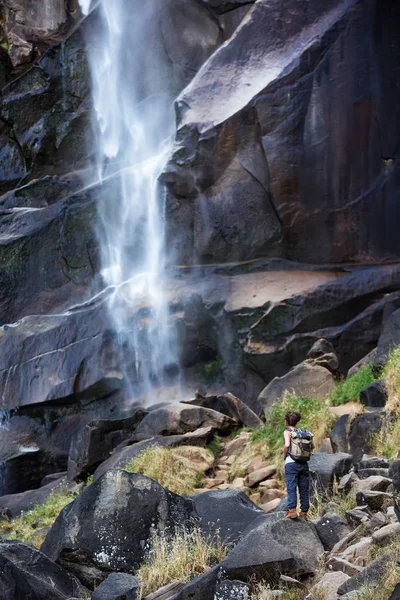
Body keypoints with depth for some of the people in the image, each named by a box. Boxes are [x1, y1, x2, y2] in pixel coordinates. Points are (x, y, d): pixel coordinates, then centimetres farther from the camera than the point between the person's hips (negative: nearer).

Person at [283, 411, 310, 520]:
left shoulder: (287, 432, -3)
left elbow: (287, 445, -19)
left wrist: (284, 455, -3)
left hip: (291, 463, -5)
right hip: (304, 464, 5)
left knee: (291, 488, -8)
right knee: (304, 489, 7)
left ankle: (292, 510, -21)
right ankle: (304, 513, 7)